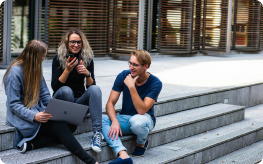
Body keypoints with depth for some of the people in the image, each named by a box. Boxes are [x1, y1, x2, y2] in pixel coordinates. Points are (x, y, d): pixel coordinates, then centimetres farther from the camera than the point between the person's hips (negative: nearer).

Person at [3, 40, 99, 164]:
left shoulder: (36, 68, 11)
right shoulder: (15, 72, -13)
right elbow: (14, 104, -15)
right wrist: (34, 116, -29)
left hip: (38, 111, 8)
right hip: (22, 117, -8)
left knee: (70, 125, -18)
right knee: (60, 127, -26)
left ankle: (31, 144, -23)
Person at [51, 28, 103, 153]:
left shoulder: (87, 60, 1)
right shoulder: (58, 59, -6)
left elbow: (91, 86, -4)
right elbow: (54, 86, -14)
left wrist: (87, 74, -24)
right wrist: (67, 70, -27)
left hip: (80, 101, 2)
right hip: (61, 100, -2)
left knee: (95, 89, -27)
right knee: (66, 90, -35)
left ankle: (97, 132, -38)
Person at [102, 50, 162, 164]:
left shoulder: (155, 83, -16)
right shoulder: (123, 76, -7)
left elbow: (142, 110, -26)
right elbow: (110, 103, -9)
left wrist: (132, 87, -33)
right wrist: (115, 121, -28)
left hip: (144, 118, -3)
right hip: (124, 118, 4)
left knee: (136, 121, -40)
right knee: (101, 119, -26)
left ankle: (142, 143, -3)